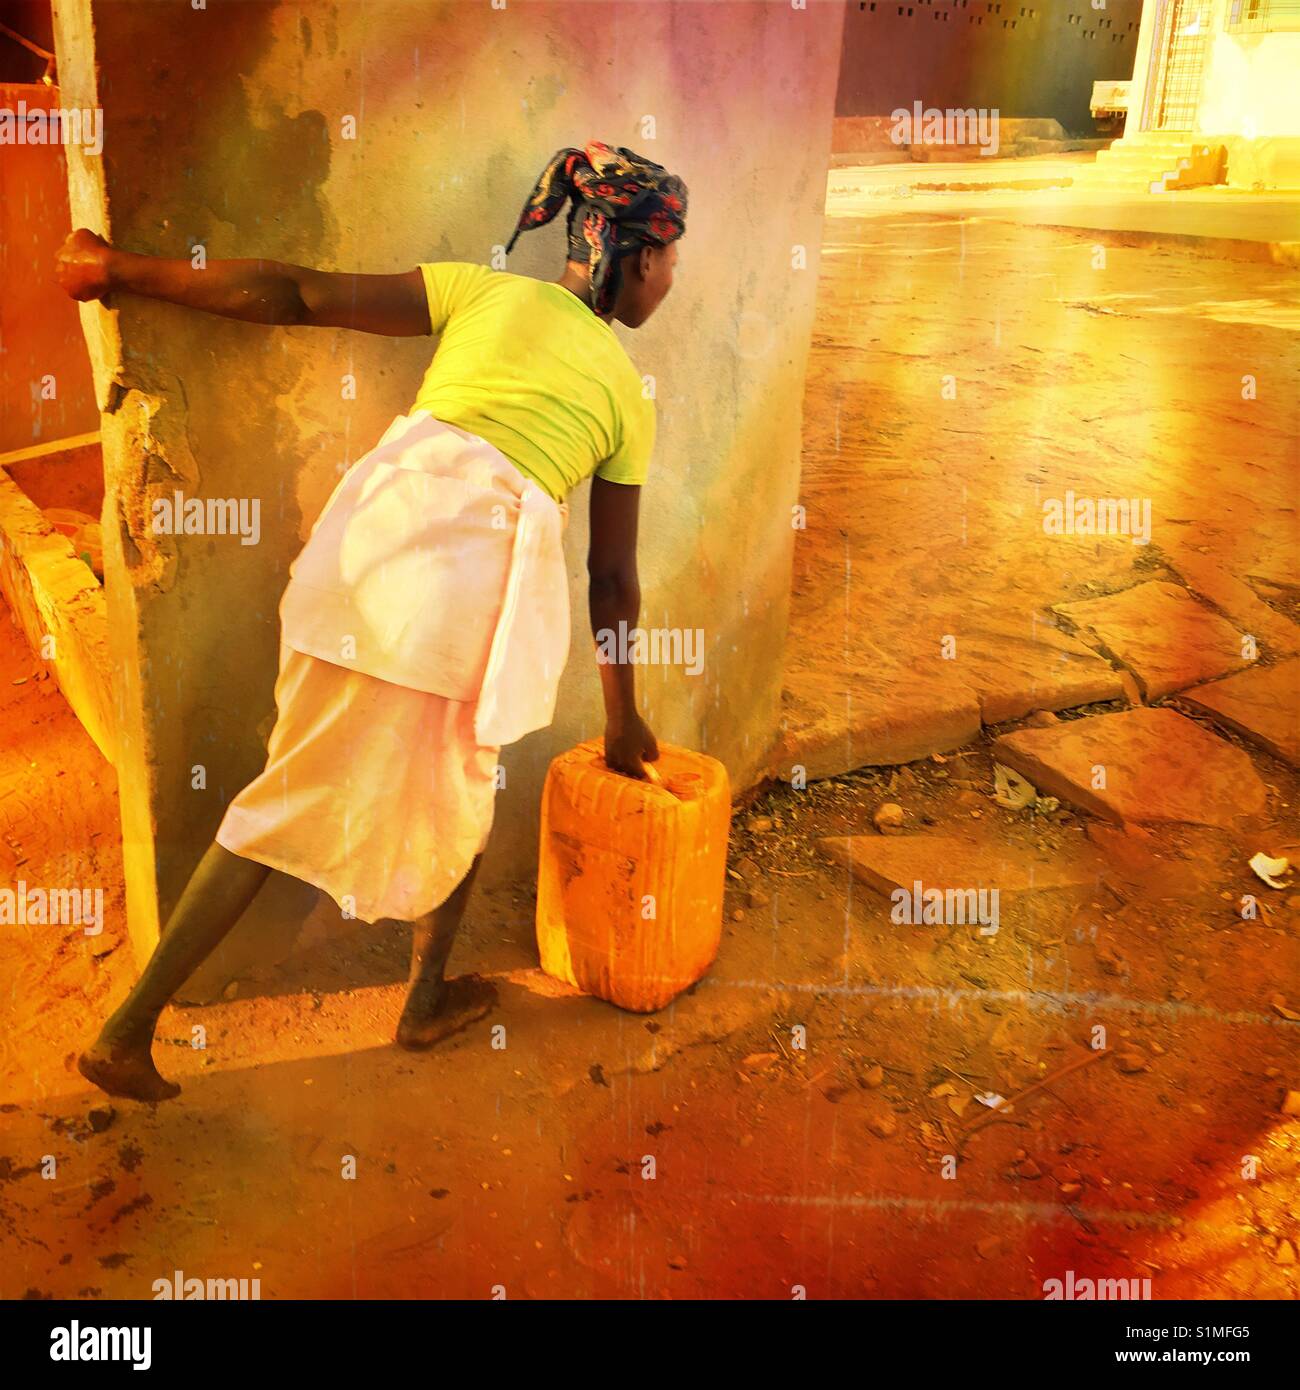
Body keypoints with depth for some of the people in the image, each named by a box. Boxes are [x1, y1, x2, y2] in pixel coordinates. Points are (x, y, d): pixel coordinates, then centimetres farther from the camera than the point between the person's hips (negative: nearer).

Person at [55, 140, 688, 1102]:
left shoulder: (486, 291, 19)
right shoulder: (629, 394, 17)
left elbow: (295, 296, 10)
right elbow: (612, 579, 19)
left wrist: (120, 269, 20)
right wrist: (622, 717, 31)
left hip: (379, 524, 2)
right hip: (483, 575, -2)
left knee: (297, 794, 13)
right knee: (455, 795, 24)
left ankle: (129, 1031, 19)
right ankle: (428, 1001, 42)